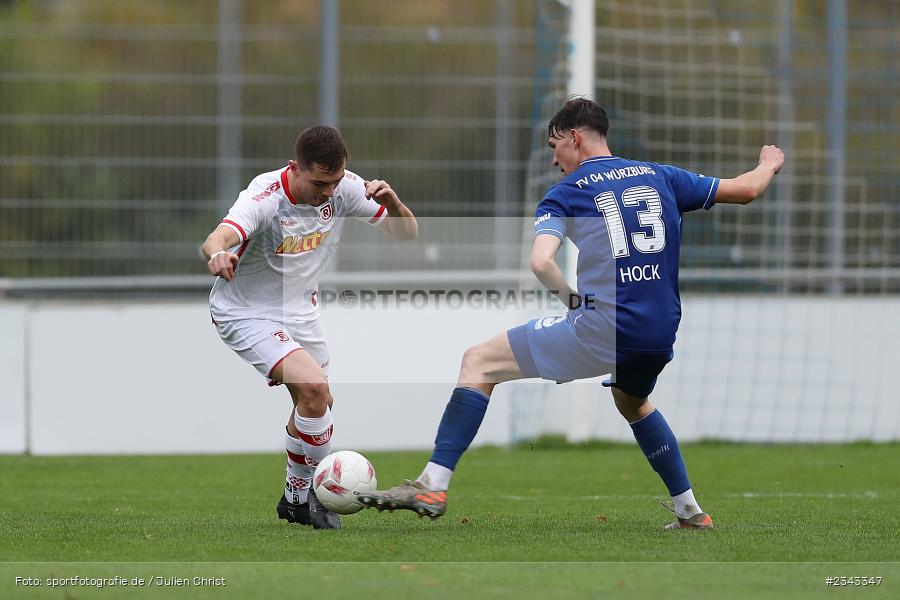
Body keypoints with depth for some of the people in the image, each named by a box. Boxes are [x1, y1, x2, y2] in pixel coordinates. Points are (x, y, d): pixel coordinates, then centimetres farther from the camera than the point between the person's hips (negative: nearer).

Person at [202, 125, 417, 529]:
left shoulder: (344, 188, -14)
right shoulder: (266, 196, -30)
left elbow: (406, 232, -8)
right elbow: (216, 240, -47)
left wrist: (391, 201, -30)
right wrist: (218, 255, -72)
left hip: (299, 310, 7)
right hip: (246, 314, -7)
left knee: (318, 404, 15)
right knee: (314, 388, -23)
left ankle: (295, 499, 36)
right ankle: (302, 491, -5)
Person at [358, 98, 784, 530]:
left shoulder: (566, 193, 3)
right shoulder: (661, 177, 15)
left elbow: (541, 262, -14)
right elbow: (747, 189, 23)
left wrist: (573, 301, 4)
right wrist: (769, 165, 45)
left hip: (601, 329, -6)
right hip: (661, 333, 6)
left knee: (479, 363, 2)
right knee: (633, 403, 39)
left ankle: (433, 485, -7)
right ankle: (691, 512, 40)